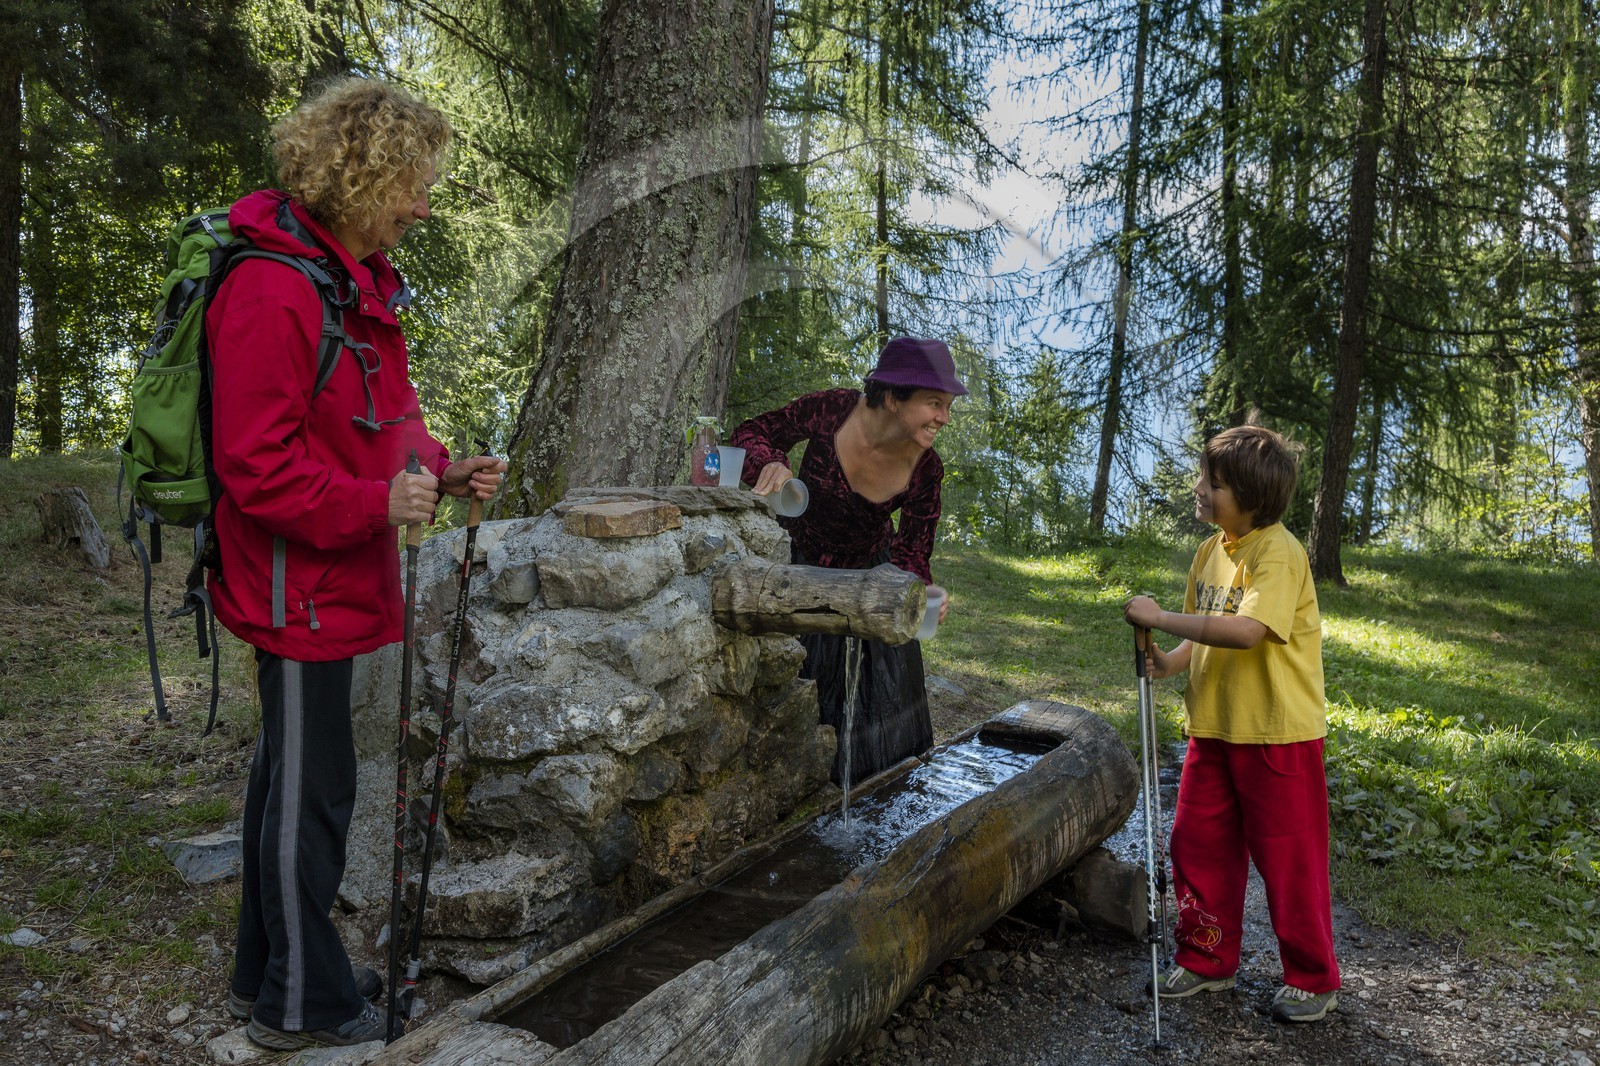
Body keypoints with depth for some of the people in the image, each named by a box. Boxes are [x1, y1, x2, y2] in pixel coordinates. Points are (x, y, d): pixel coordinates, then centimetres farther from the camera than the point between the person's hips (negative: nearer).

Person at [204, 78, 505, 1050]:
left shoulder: (360, 281, 12)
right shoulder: (274, 291, -21)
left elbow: (380, 422, 19)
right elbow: (257, 463, -23)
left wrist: (441, 471, 3)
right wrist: (376, 503, -23)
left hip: (334, 576, 10)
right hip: (300, 584, -10)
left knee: (292, 772, 19)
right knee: (313, 786, 2)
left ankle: (267, 975, 37)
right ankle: (303, 1004, 21)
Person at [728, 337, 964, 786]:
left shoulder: (926, 470, -21)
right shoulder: (833, 411, -28)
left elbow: (910, 556, -15)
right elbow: (752, 434, -16)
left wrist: (923, 593, -38)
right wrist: (770, 463, -38)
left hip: (867, 576, 2)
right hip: (796, 565, -1)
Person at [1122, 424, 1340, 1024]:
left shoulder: (1278, 552, -19)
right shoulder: (1211, 552, 7)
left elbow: (1245, 630, -32)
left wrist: (1160, 618, -28)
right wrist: (1169, 663, -4)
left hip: (1277, 733, -8)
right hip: (1214, 727, 8)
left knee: (1289, 858, 6)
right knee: (1197, 842, 13)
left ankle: (1314, 979, 25)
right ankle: (1206, 959, 31)